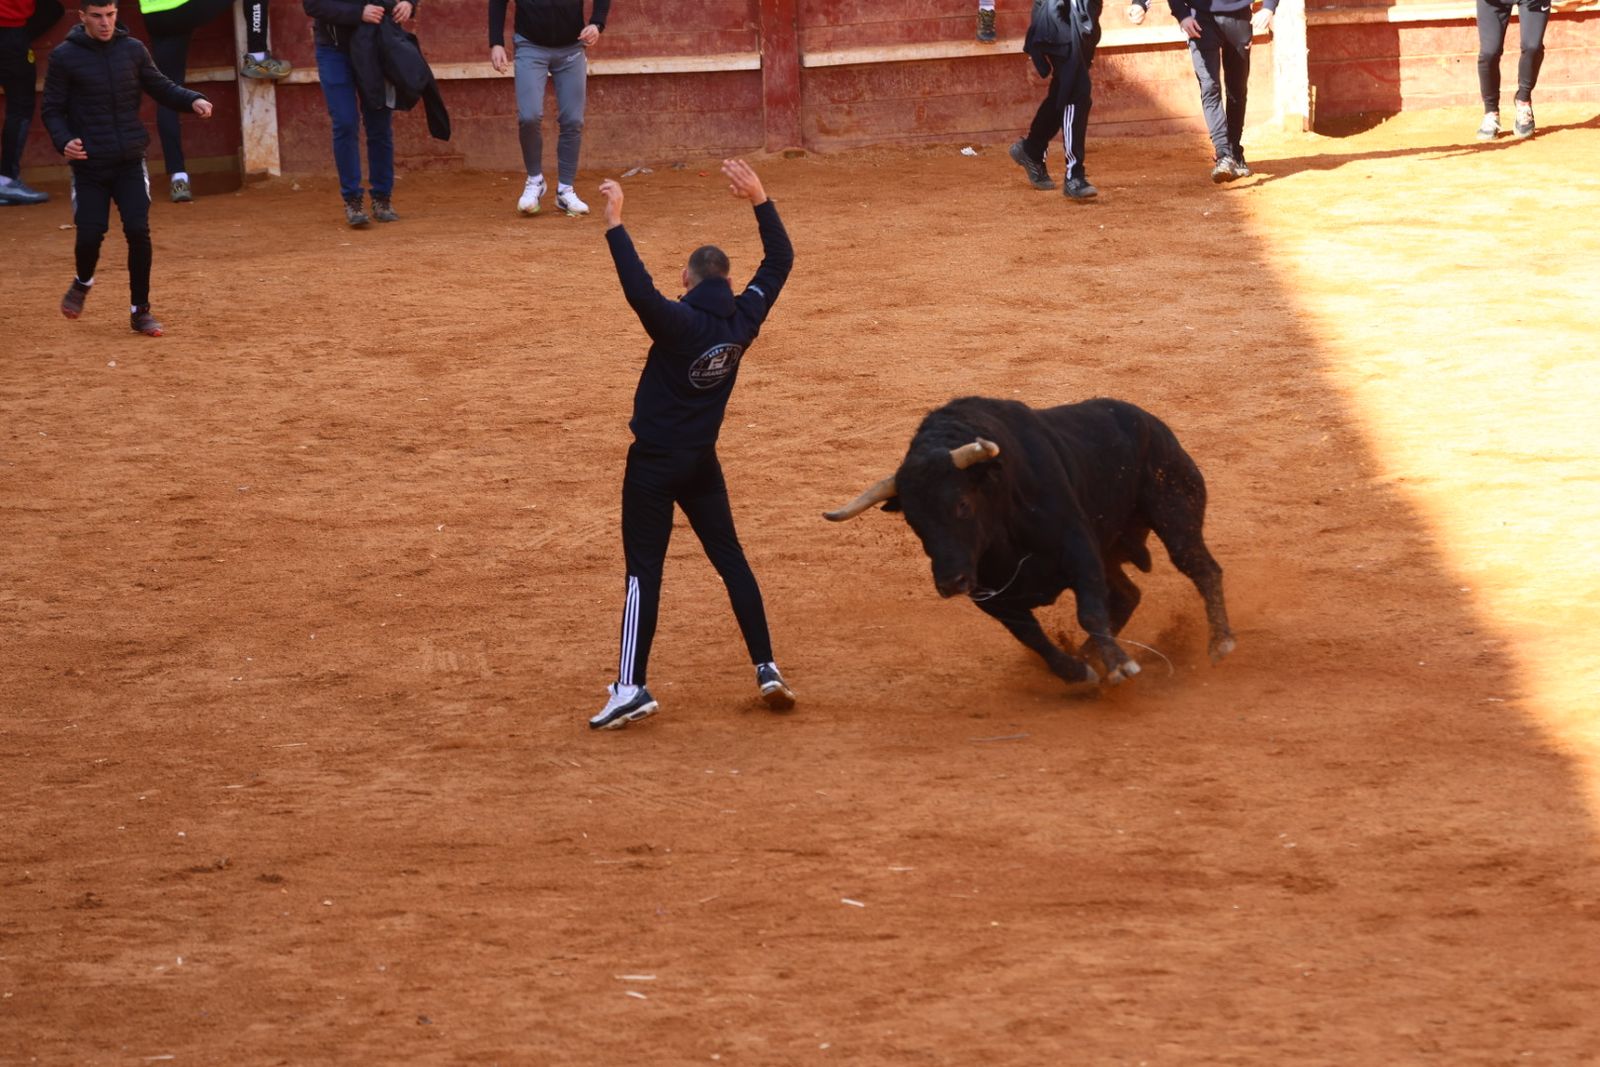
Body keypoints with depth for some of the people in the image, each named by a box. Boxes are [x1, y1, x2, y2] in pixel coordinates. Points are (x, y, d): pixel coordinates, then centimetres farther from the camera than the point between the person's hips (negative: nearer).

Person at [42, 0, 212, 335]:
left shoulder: (133, 50, 4)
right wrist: (63, 141, -19)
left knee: (138, 231, -8)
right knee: (90, 234, -5)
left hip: (130, 162, 2)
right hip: (89, 165, -2)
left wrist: (192, 100, -11)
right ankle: (83, 283, 30)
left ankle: (140, 310, 6)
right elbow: (52, 109, -1)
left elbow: (161, 87, 9)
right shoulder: (64, 56, -4)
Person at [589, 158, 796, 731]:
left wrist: (615, 225, -36)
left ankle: (631, 686, -12)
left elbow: (640, 291, -39)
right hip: (702, 462, 5)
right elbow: (780, 260, 9)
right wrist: (760, 200, 9)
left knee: (644, 571, -6)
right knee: (731, 560, 14)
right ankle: (767, 669, 13)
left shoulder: (680, 322, -20)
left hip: (654, 463, -5)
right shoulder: (743, 319, -3)